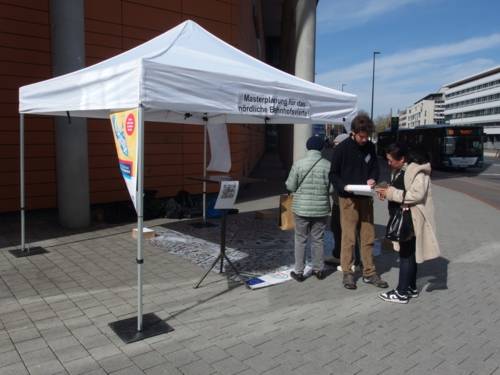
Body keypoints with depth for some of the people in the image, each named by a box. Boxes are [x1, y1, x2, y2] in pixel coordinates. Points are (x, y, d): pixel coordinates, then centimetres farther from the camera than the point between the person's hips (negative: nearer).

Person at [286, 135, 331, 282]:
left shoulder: (298, 164, -10)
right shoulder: (328, 165, -7)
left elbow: (290, 186, -7)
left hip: (301, 208, -1)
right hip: (321, 209, 1)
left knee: (300, 239, 10)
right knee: (318, 239, 14)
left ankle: (299, 271, 16)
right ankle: (318, 270, 25)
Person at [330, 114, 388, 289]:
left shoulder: (370, 147, 5)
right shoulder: (341, 149, -7)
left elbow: (375, 167, 16)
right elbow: (333, 174, -4)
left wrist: (372, 179, -6)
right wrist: (345, 187, -20)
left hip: (366, 199, 5)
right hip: (348, 199, -4)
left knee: (368, 237, 9)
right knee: (349, 237, 0)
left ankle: (369, 273, 20)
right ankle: (347, 273, 13)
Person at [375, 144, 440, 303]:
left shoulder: (417, 171, -18)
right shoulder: (398, 170, 11)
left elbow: (416, 195, -27)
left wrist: (391, 193, -22)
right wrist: (386, 191, 1)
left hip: (412, 220, -10)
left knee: (406, 254, -3)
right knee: (407, 253, 16)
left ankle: (402, 293, 6)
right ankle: (411, 288, 29)